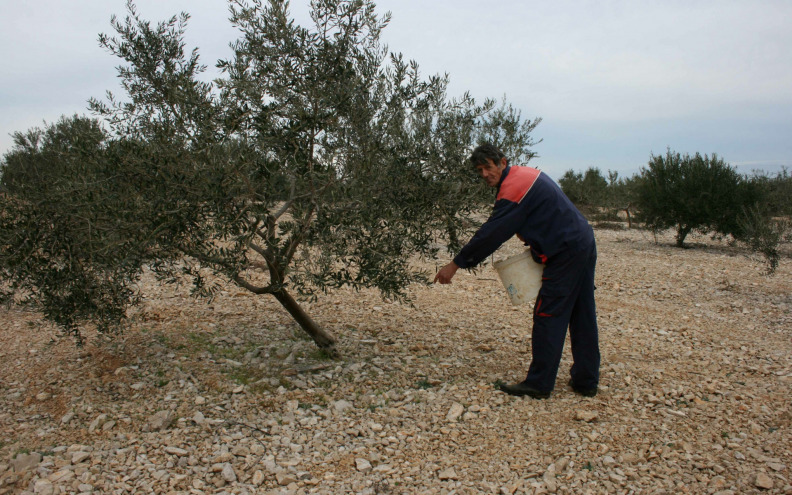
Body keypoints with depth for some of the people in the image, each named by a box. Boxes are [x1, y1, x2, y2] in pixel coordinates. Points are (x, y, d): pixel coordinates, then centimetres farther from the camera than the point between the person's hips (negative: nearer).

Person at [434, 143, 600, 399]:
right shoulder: (526, 173, 13)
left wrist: (456, 264, -13)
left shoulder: (513, 189, -16)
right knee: (582, 316, 12)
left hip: (566, 252, -10)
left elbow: (491, 234, -18)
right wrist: (535, 245, 10)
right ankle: (586, 381, 20)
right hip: (585, 244, 10)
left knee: (548, 316, -5)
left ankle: (538, 384, 1)